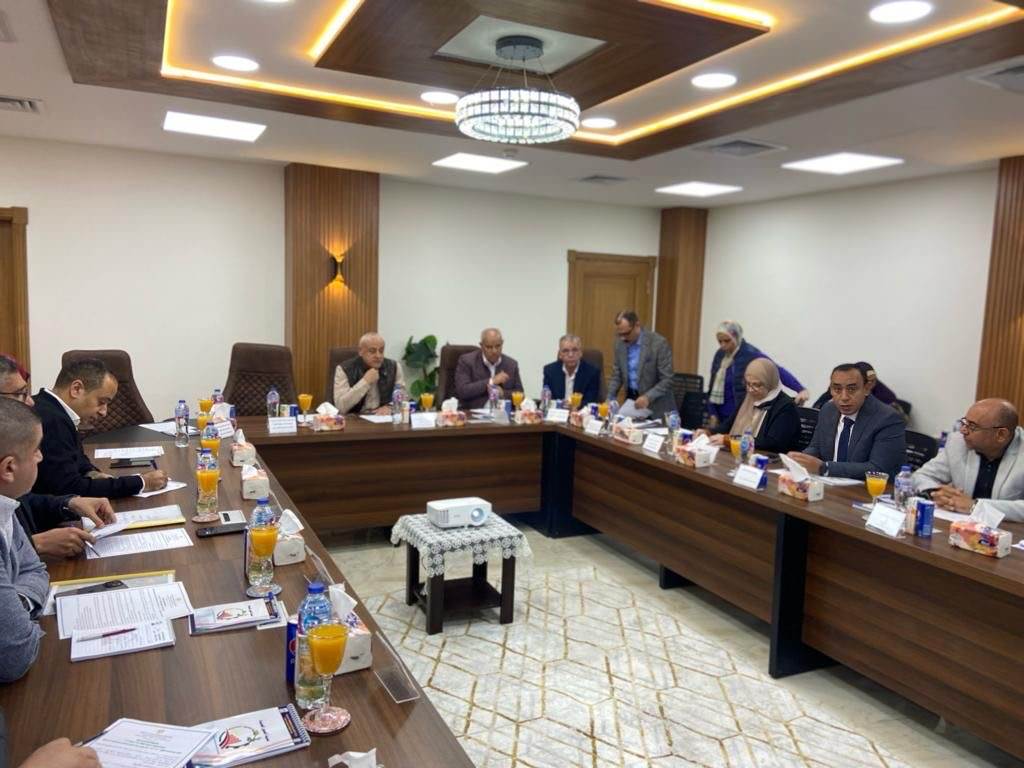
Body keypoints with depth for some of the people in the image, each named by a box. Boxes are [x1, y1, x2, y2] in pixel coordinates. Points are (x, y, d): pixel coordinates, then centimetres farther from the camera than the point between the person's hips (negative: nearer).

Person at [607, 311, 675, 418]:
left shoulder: (659, 343, -15)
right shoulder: (620, 343, 0)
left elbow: (667, 380, -15)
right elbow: (617, 376, 8)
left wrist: (648, 397, -26)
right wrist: (610, 398, -6)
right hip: (631, 401, 4)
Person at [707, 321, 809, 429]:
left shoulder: (750, 354, -14)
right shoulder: (720, 354, 6)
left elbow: (778, 371, -24)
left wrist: (800, 389, -37)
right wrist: (712, 413, 6)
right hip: (720, 415, 6)